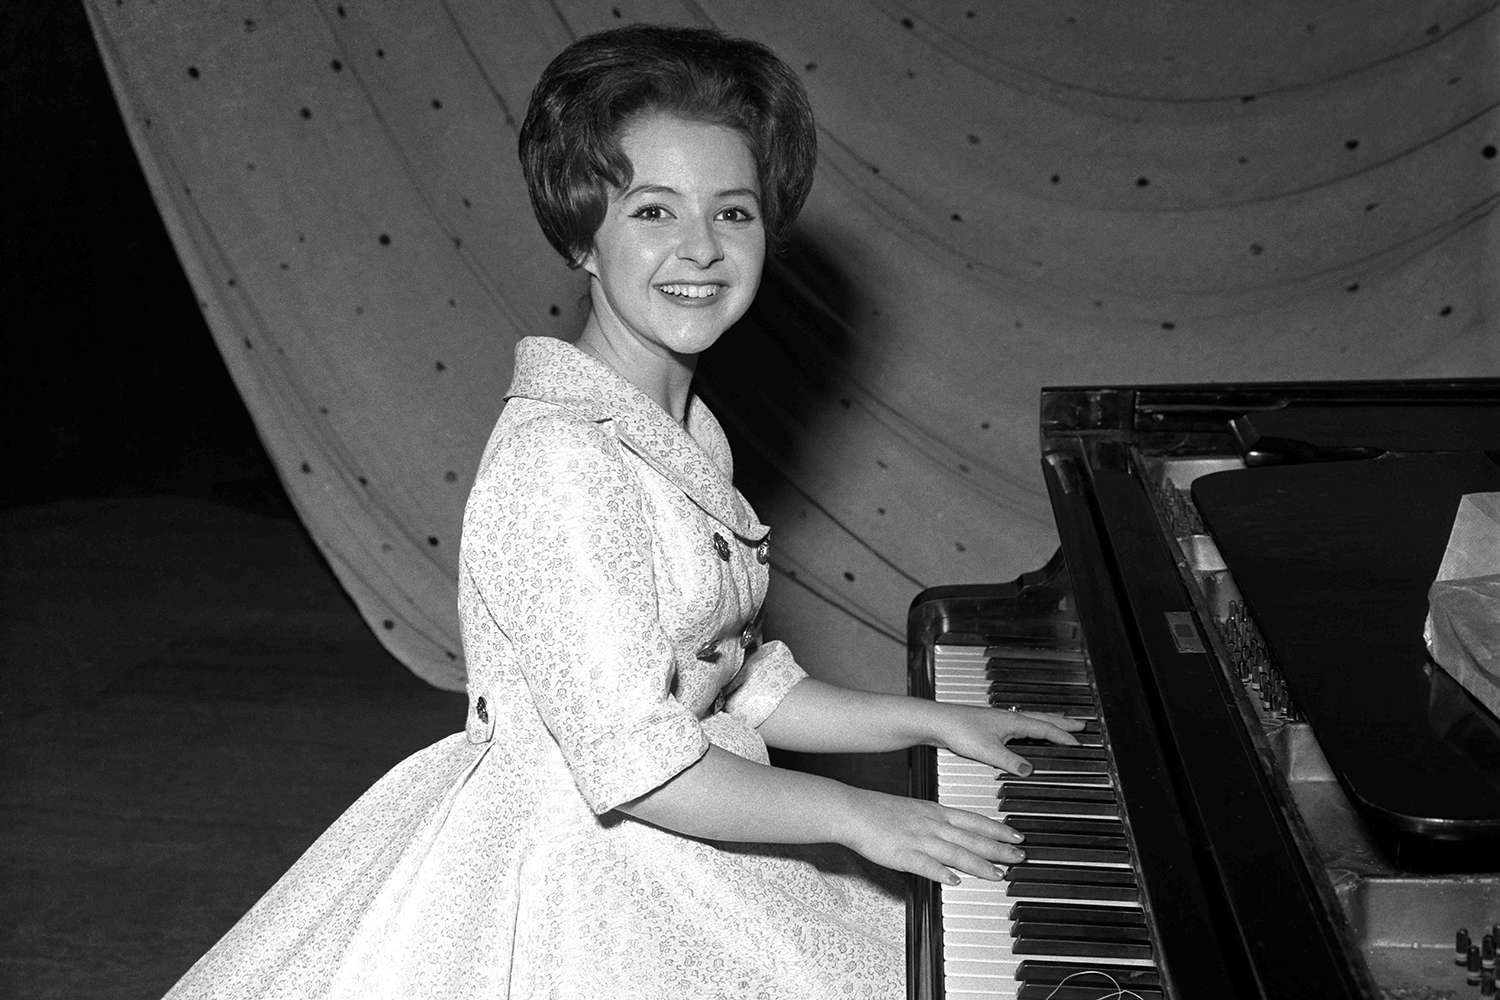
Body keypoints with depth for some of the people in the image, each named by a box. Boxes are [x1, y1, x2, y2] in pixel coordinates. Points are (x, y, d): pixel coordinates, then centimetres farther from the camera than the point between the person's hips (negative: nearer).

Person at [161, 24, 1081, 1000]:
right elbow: (634, 765, -25)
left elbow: (735, 682, 9)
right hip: (572, 874, -8)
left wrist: (929, 719, 5)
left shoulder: (687, 435, 4)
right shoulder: (563, 463, -24)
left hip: (686, 861, 9)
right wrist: (852, 811, -18)